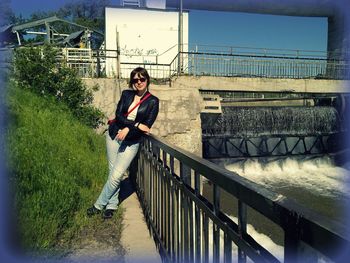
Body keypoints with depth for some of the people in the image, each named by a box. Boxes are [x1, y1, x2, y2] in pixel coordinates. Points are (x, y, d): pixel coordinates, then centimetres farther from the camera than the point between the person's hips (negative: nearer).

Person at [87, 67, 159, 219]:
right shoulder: (126, 94, 6)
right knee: (113, 171, 5)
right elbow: (118, 116, -4)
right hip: (114, 135, 3)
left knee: (116, 175, -8)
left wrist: (128, 129, -19)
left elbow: (147, 126, -9)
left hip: (132, 141, -3)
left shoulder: (153, 101, -2)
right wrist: (136, 125, -16)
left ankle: (99, 205, 10)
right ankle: (112, 205, 21)